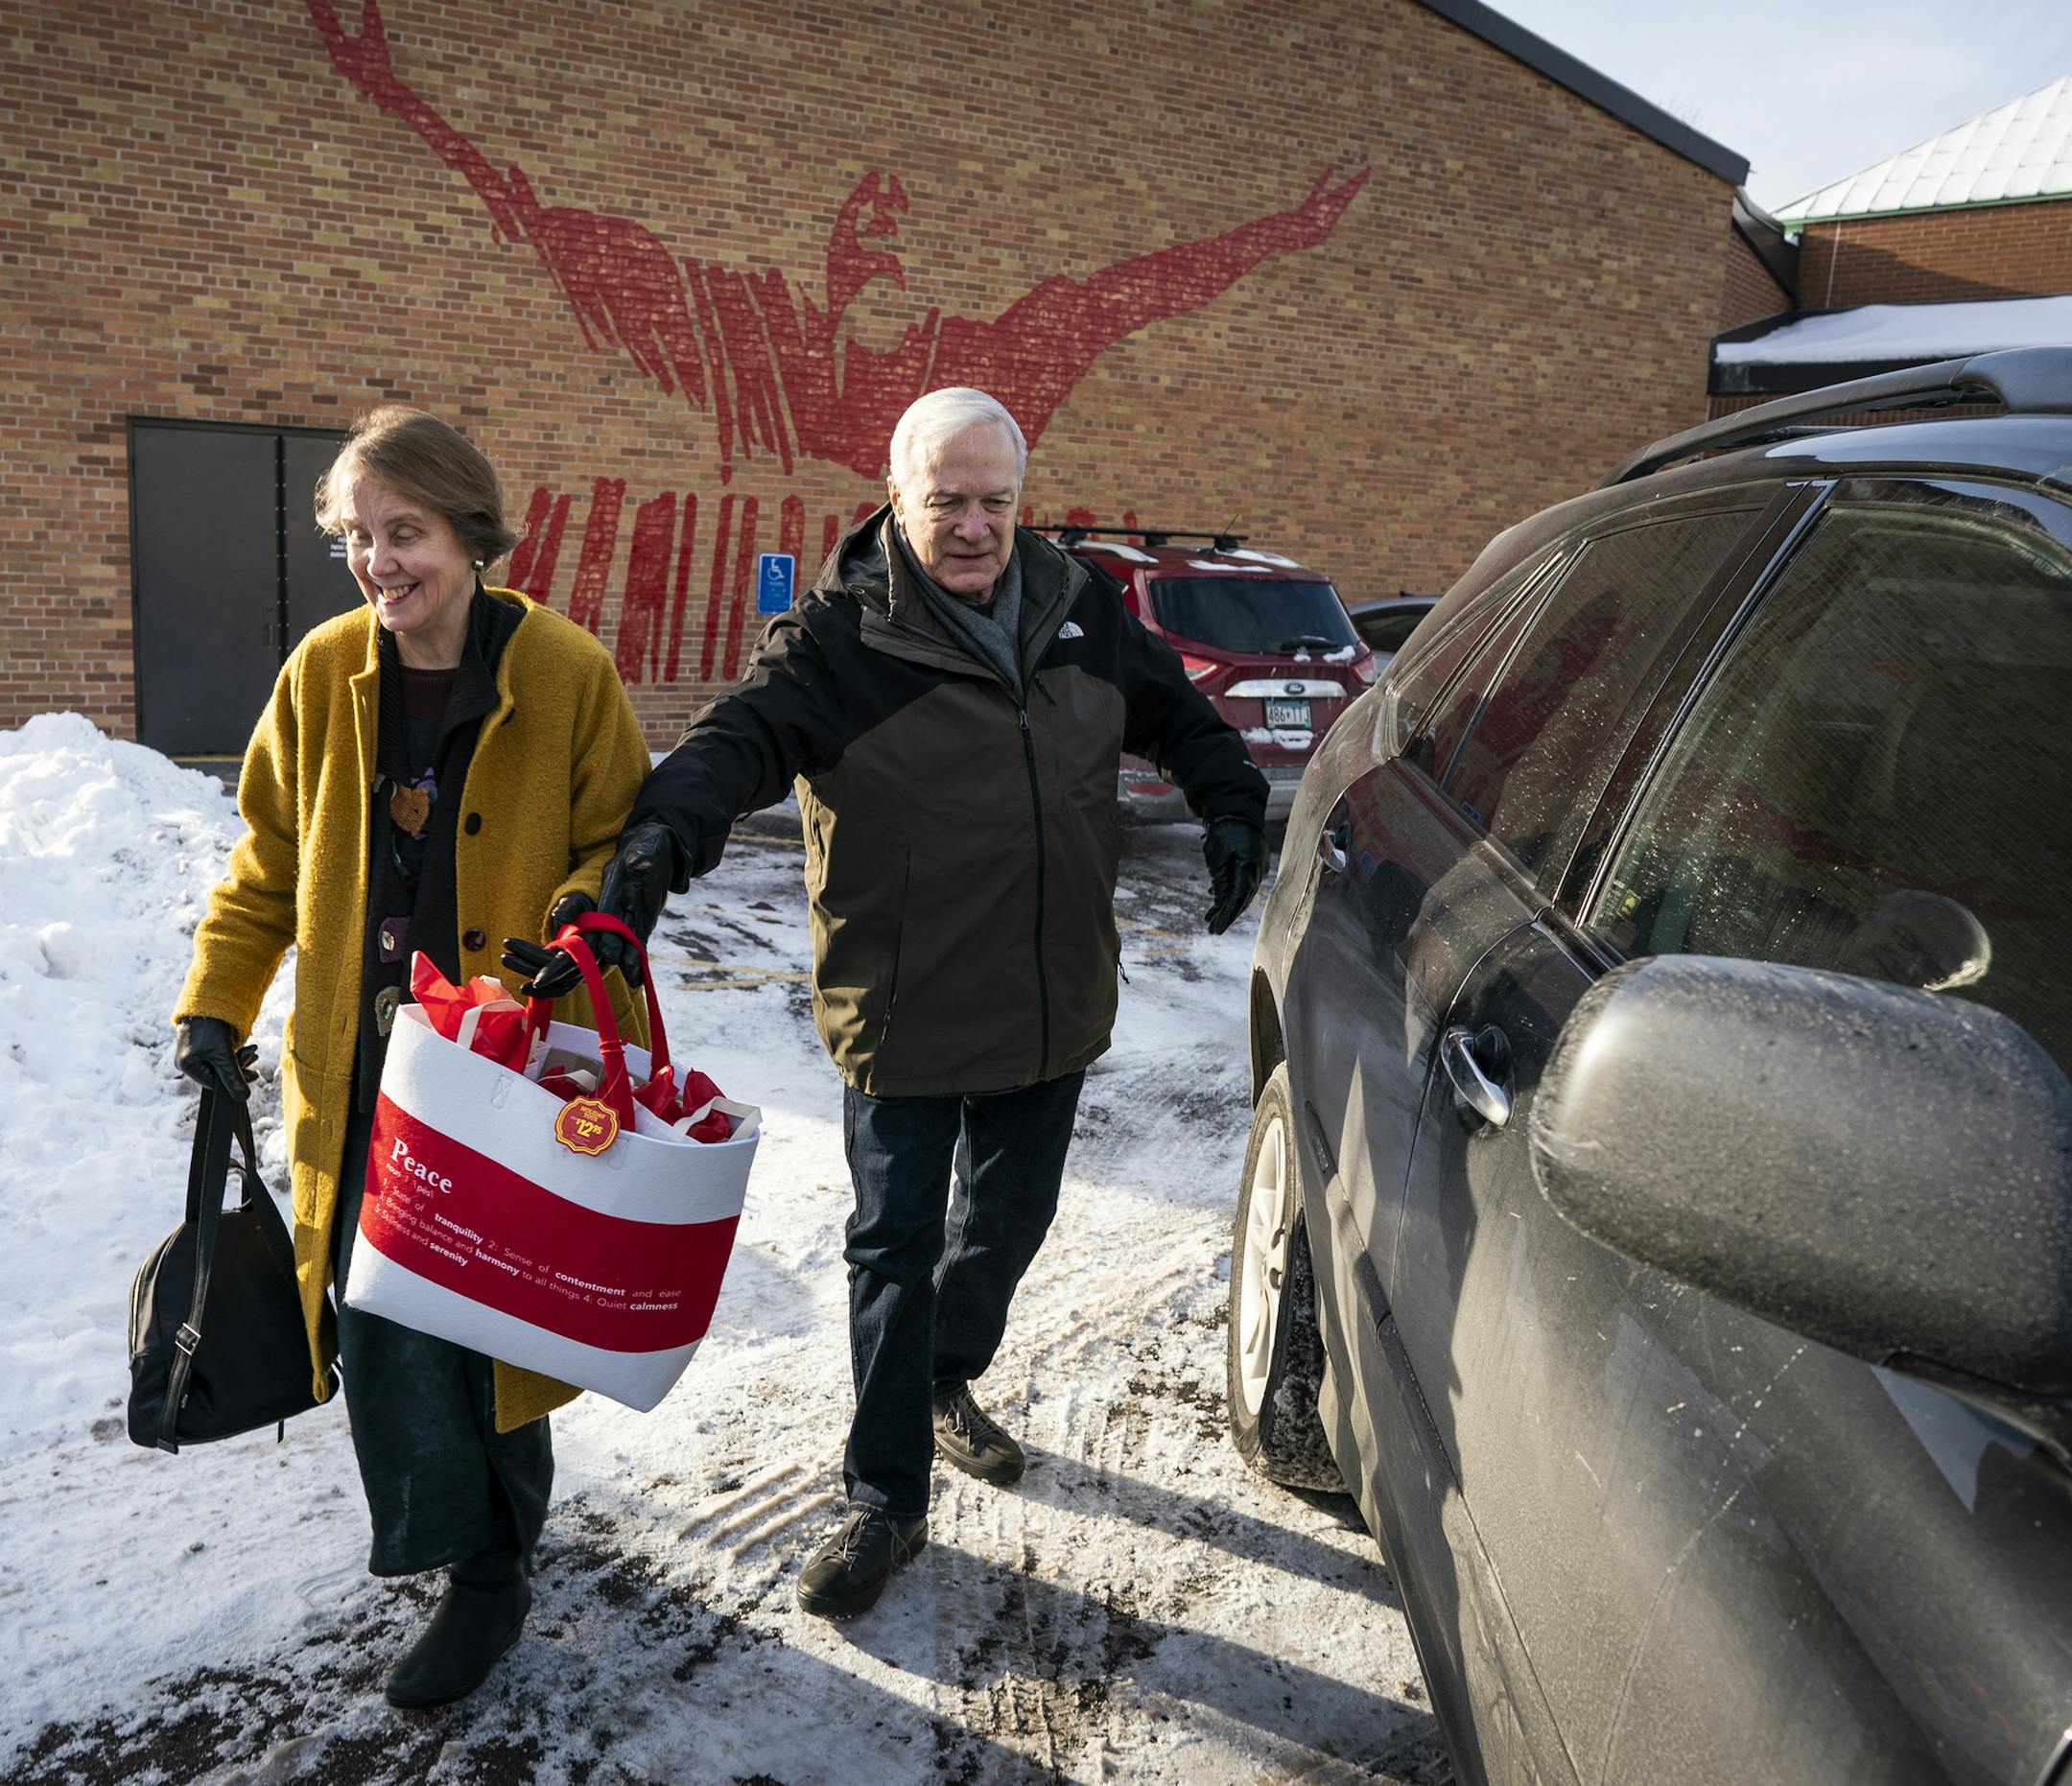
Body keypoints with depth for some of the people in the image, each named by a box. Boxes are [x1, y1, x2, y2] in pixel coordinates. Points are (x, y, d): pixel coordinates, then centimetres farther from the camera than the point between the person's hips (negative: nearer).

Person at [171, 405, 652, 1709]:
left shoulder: (567, 673, -9)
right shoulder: (324, 673, 2)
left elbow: (624, 842, 0)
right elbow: (271, 859, 12)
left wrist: (581, 927, -20)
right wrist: (218, 1004, 8)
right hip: (365, 1073, 3)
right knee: (375, 1297, 5)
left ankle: (492, 1567, 24)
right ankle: (444, 1527, 32)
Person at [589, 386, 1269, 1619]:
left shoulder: (1082, 610, 3)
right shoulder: (843, 636, -13)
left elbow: (1175, 710, 18)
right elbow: (744, 735, -28)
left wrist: (1231, 803, 4)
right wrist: (666, 832, -46)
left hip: (1053, 1009, 5)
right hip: (904, 1020, -5)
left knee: (1008, 1222, 22)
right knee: (895, 1252, 6)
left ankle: (948, 1383, 50)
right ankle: (888, 1503, 22)